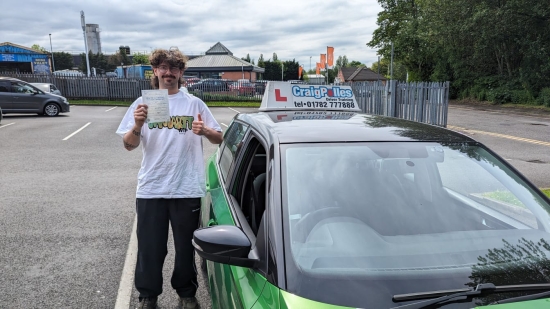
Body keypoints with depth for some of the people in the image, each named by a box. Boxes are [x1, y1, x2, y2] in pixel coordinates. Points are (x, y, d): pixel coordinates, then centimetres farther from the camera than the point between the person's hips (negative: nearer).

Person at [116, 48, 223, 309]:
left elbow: (219, 139, 3)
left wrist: (205, 130, -18)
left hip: (187, 190, 0)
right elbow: (129, 145, 0)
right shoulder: (142, 103, 5)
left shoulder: (194, 103, 3)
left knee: (186, 247, 13)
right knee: (149, 248, 10)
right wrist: (137, 125, -20)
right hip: (150, 189, 1)